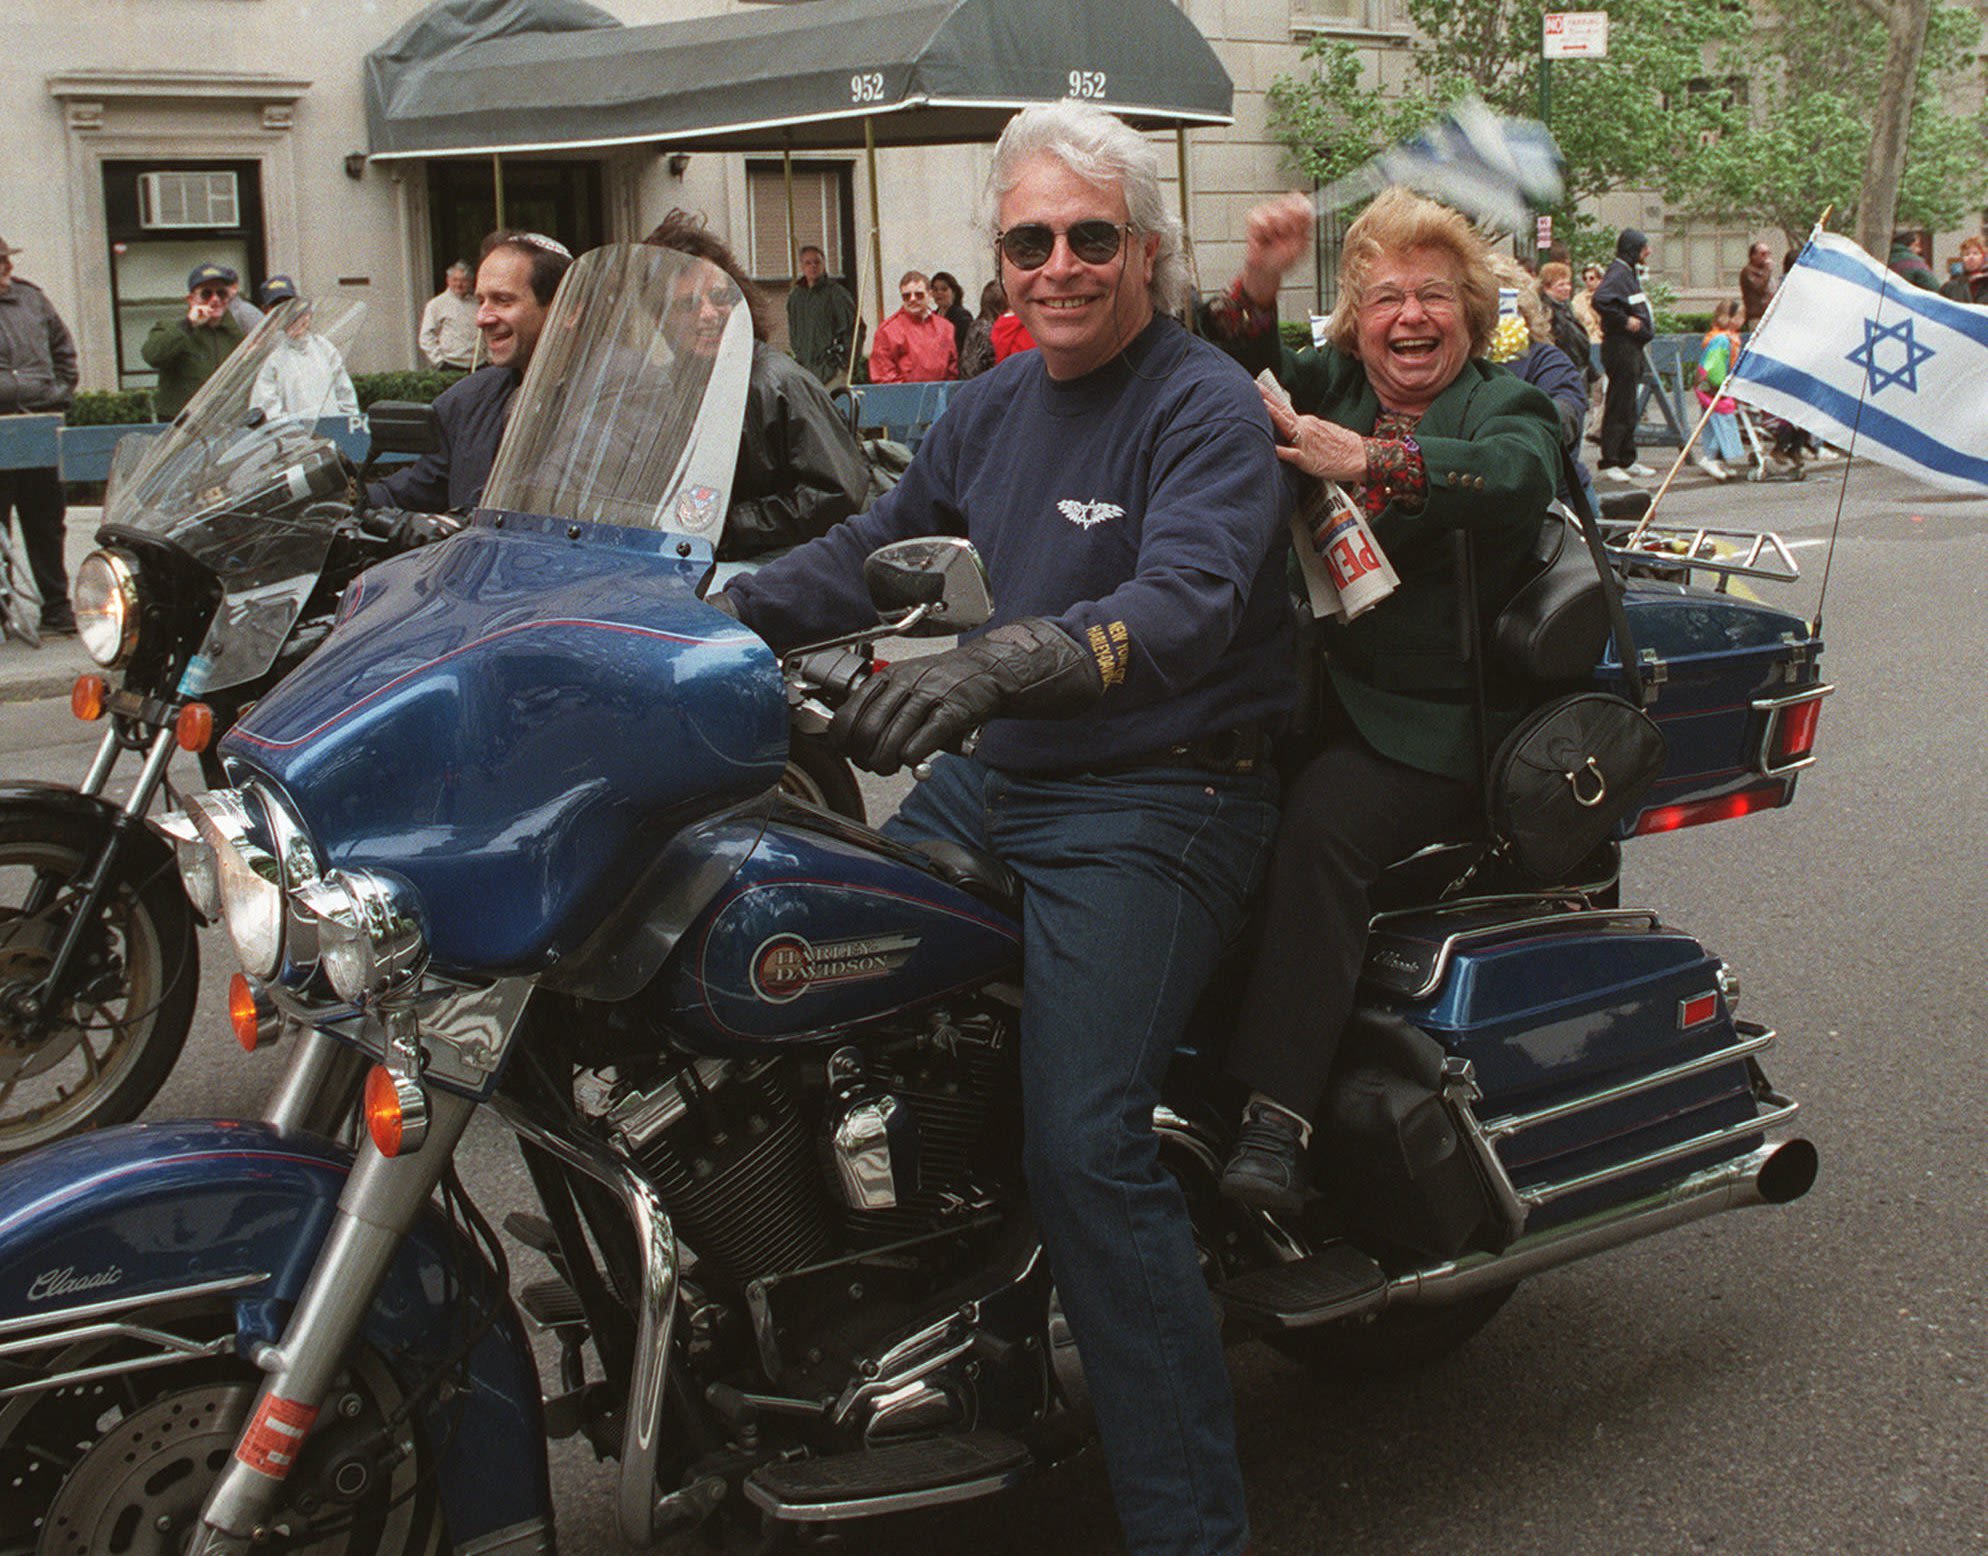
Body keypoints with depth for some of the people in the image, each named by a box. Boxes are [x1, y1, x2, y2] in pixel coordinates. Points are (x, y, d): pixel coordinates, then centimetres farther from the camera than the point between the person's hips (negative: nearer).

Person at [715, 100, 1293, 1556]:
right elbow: (872, 549, 22)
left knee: (1085, 1146, -22)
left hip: (1158, 804, -8)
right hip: (998, 780, 9)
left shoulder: (1208, 407, -12)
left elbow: (1187, 601, -29)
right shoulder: (993, 406, 14)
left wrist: (997, 660, -45)